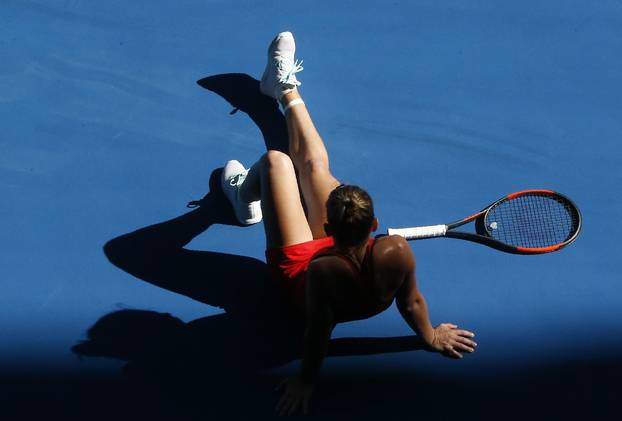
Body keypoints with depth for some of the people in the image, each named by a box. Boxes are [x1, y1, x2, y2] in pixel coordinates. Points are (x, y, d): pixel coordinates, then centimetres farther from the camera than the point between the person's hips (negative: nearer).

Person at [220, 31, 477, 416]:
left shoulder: (322, 273, -50)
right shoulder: (396, 252, -41)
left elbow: (318, 334, -34)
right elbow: (411, 302, -22)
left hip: (298, 264, -4)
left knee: (276, 161, 6)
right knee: (314, 163, 19)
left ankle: (246, 193, 48)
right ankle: (287, 89, 51)